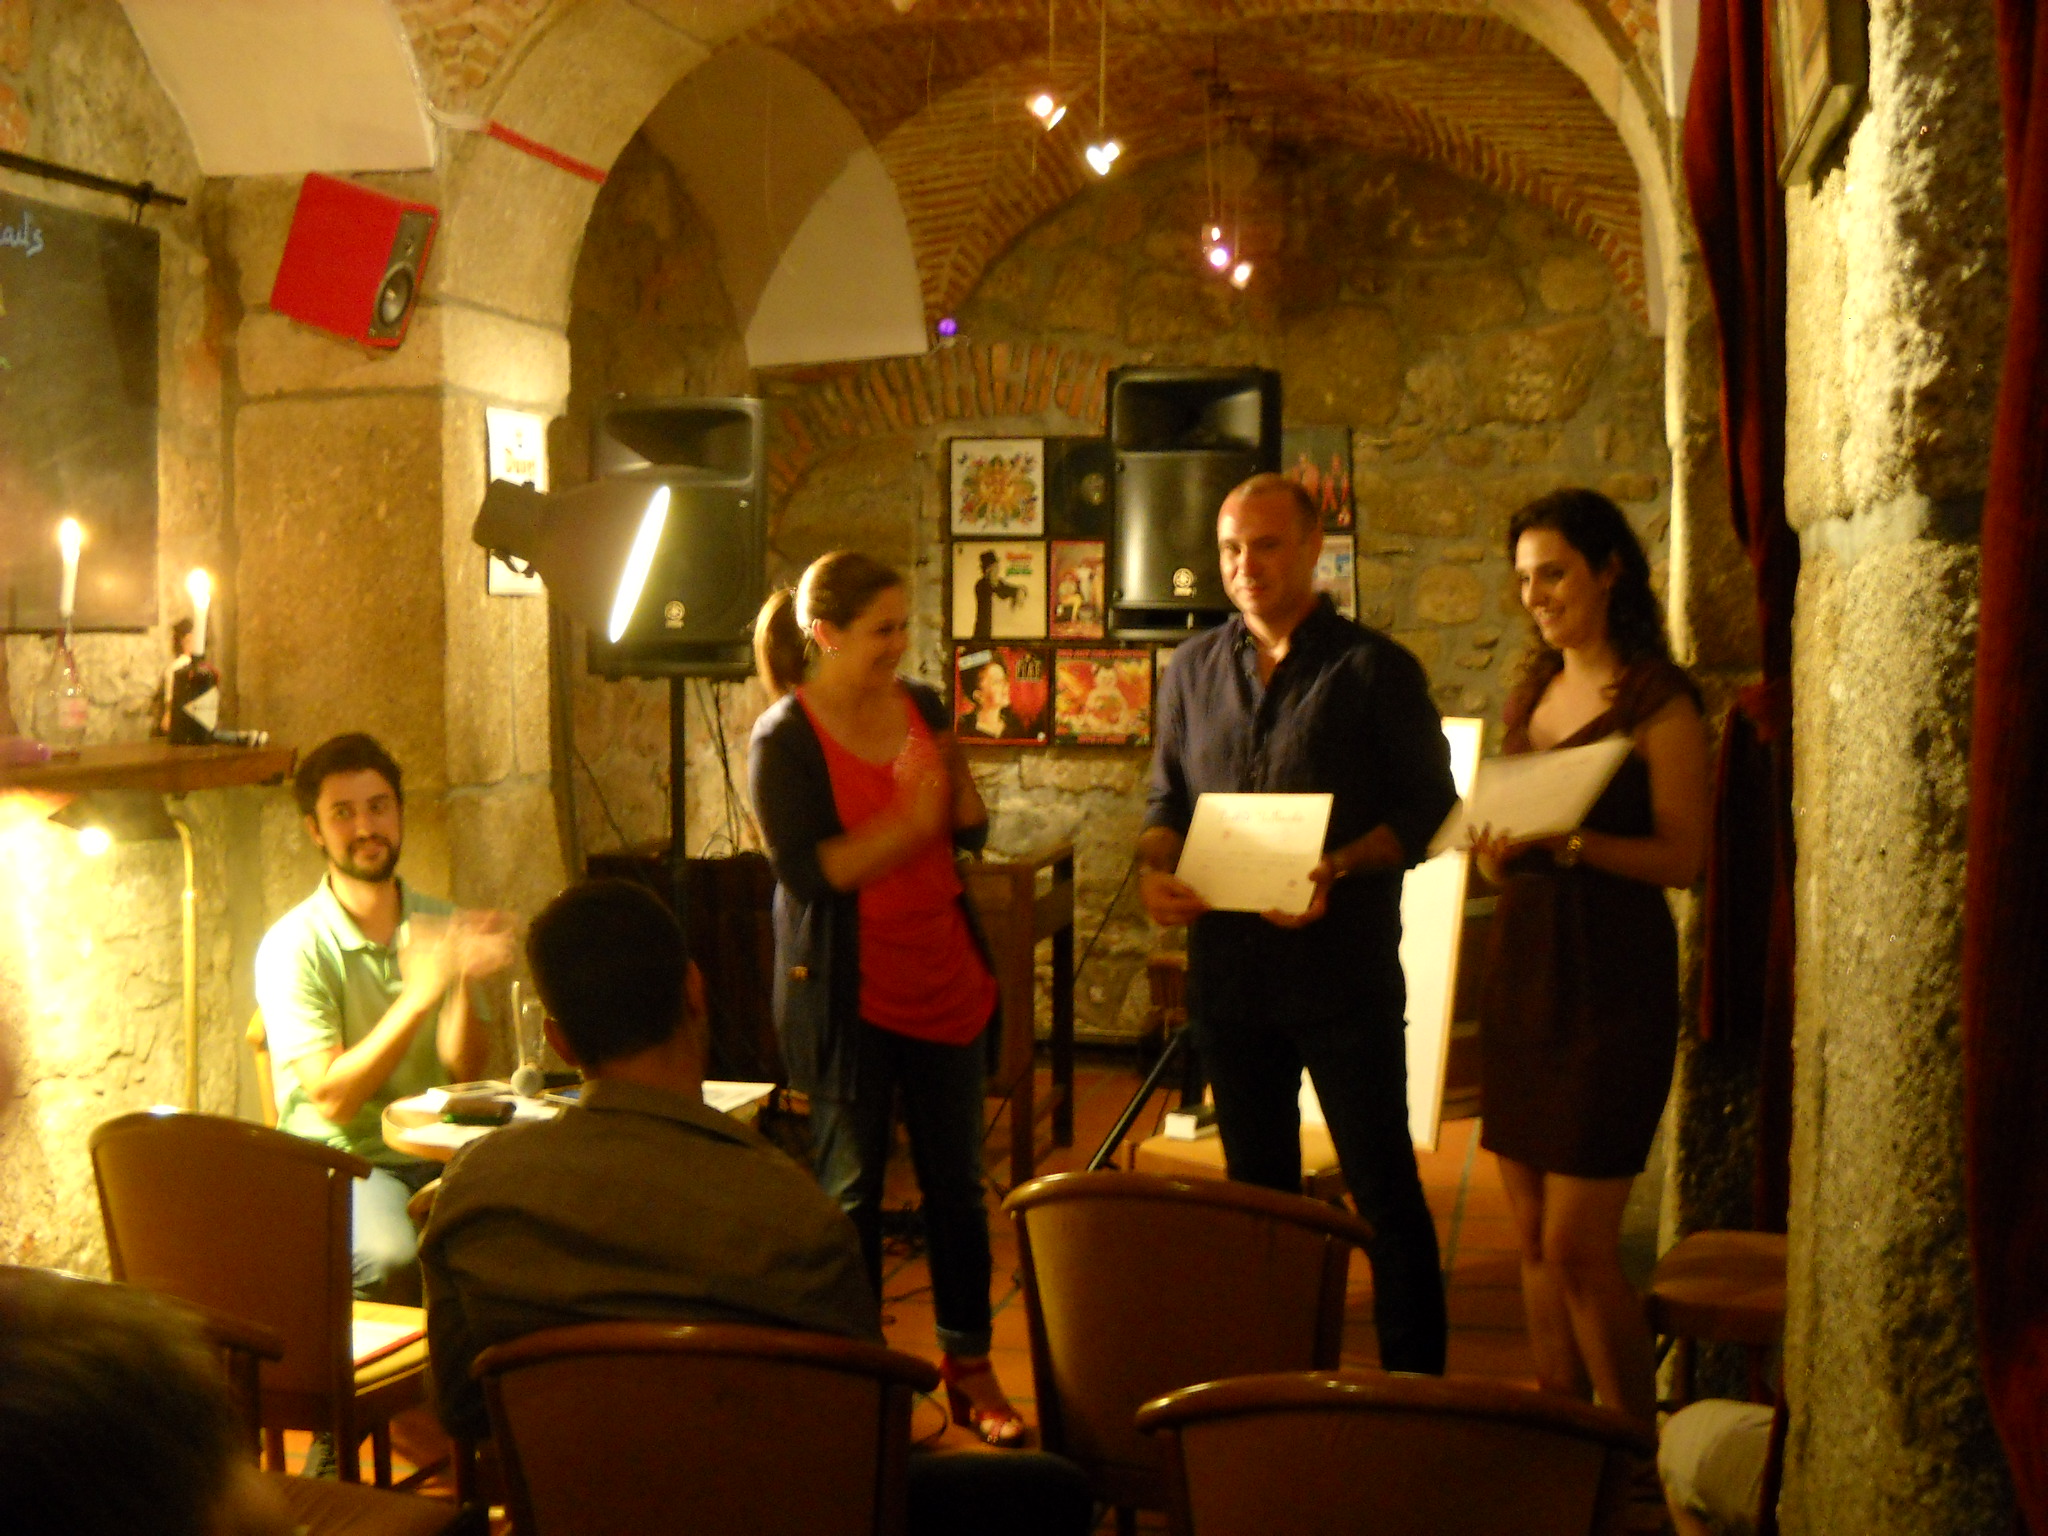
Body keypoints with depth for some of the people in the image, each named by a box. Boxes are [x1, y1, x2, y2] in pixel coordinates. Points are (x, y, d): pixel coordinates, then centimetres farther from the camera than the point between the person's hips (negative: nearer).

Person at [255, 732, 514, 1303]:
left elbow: (465, 1074, 1)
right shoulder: (292, 946, -6)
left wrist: (466, 981, -17)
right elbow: (333, 1099, -14)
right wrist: (418, 995, -23)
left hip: (440, 1154, 4)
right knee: (390, 1259, -35)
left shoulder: (441, 925, 9)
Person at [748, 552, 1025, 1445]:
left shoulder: (920, 708, 5)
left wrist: (952, 773, -12)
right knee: (851, 1188, 7)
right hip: (847, 994, -5)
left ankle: (968, 1367, 23)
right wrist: (908, 822, -24)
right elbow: (808, 872, -18)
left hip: (944, 979, 5)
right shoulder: (784, 740, -10)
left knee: (956, 1182, 10)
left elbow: (972, 834, 7)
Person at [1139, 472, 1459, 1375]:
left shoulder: (1374, 669, -2)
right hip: (1228, 970, 5)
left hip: (1345, 971, -4)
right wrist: (1156, 867, -4)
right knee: (1258, 1191, 15)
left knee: (1386, 1195, 0)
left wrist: (1337, 868, -20)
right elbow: (1168, 797, 18)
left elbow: (1429, 809, -4)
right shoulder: (1195, 669, 12)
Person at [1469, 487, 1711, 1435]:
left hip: (1611, 975, -7)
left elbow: (1683, 856, -12)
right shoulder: (1532, 690, 15)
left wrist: (1577, 841, -26)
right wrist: (1496, 849, -2)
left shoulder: (1657, 701, -7)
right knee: (1533, 1238, 9)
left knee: (1578, 1245, -7)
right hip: (1521, 963, 7)